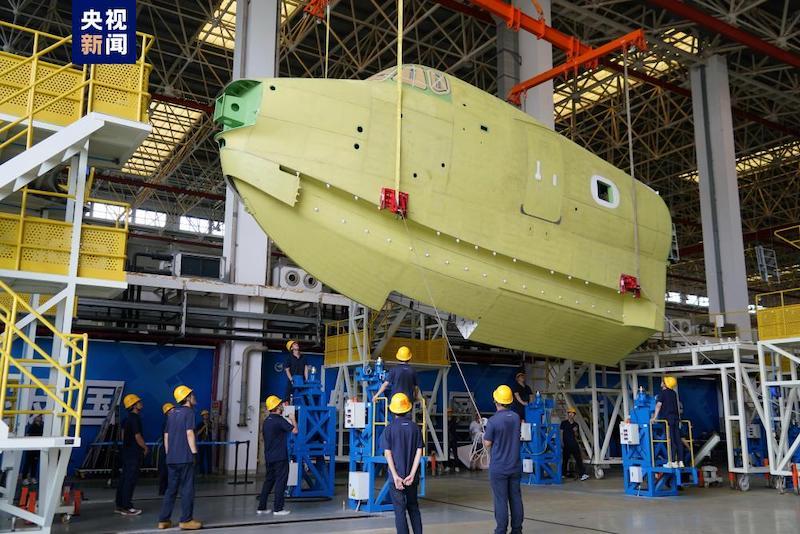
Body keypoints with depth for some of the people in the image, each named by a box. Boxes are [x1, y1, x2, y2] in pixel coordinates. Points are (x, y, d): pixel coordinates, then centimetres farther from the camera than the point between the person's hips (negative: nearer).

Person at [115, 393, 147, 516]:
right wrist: (145, 448, -4)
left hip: (126, 451, 10)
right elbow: (138, 437, -18)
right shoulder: (135, 418, -16)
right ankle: (126, 507, -5)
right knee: (130, 480, -7)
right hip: (134, 453, -10)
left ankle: (120, 506, 16)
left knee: (124, 478, 11)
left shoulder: (127, 418, 13)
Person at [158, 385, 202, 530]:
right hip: (185, 457, -7)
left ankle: (163, 520, 13)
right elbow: (189, 433, -16)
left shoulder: (172, 413, 14)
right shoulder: (188, 412, -8)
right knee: (187, 489, 0)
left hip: (171, 458, 7)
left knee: (171, 488, 12)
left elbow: (166, 436, 16)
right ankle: (186, 520, 3)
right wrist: (194, 452, -11)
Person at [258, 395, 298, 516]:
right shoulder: (279, 420, -15)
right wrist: (293, 420, 1)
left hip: (269, 456, 8)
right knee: (281, 481, -1)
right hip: (280, 457, -8)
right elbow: (294, 430, -16)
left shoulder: (266, 421, 11)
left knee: (268, 481, 14)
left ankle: (261, 507, 16)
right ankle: (278, 508, 0)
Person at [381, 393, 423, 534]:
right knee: (413, 507, 19)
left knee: (400, 510, 3)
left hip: (396, 476, -3)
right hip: (412, 477, 3)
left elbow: (387, 453, -13)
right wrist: (412, 474, -9)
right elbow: (419, 452, -5)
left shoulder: (389, 429, -7)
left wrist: (395, 476, -13)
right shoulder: (415, 427, 1)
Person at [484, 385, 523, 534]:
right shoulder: (516, 417, 2)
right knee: (516, 498, 11)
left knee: (501, 501, 1)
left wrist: (484, 437, 11)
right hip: (515, 466, 5)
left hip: (498, 468, -5)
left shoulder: (493, 421, -17)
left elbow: (487, 443, -10)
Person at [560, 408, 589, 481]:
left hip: (574, 444, 2)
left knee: (579, 458, -7)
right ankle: (563, 474, 16)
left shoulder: (576, 424, 12)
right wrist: (561, 442, -7)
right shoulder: (564, 423, 4)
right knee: (564, 459, 4)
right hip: (566, 444, -2)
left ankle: (582, 474, -11)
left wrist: (575, 431, -6)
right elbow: (561, 433, 2)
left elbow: (577, 436, 15)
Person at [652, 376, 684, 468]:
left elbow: (658, 405, -13)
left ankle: (673, 462, -9)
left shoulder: (662, 393, -6)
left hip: (668, 419, -7)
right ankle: (680, 461, 6)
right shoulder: (674, 393, 16)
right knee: (678, 440, 5)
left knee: (671, 440, -8)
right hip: (676, 418, 7)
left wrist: (654, 417, -13)